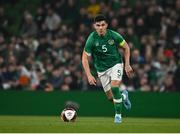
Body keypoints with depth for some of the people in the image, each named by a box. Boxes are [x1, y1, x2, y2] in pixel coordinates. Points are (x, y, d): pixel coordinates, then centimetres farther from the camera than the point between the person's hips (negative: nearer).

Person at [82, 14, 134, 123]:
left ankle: (118, 114, -11)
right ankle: (123, 96, 38)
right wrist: (89, 75, -20)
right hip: (102, 69, 1)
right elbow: (85, 58, -12)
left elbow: (126, 47, 1)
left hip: (116, 64, -1)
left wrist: (127, 65, -2)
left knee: (114, 87, -26)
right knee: (111, 97, 3)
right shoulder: (91, 39, -18)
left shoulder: (114, 35, -16)